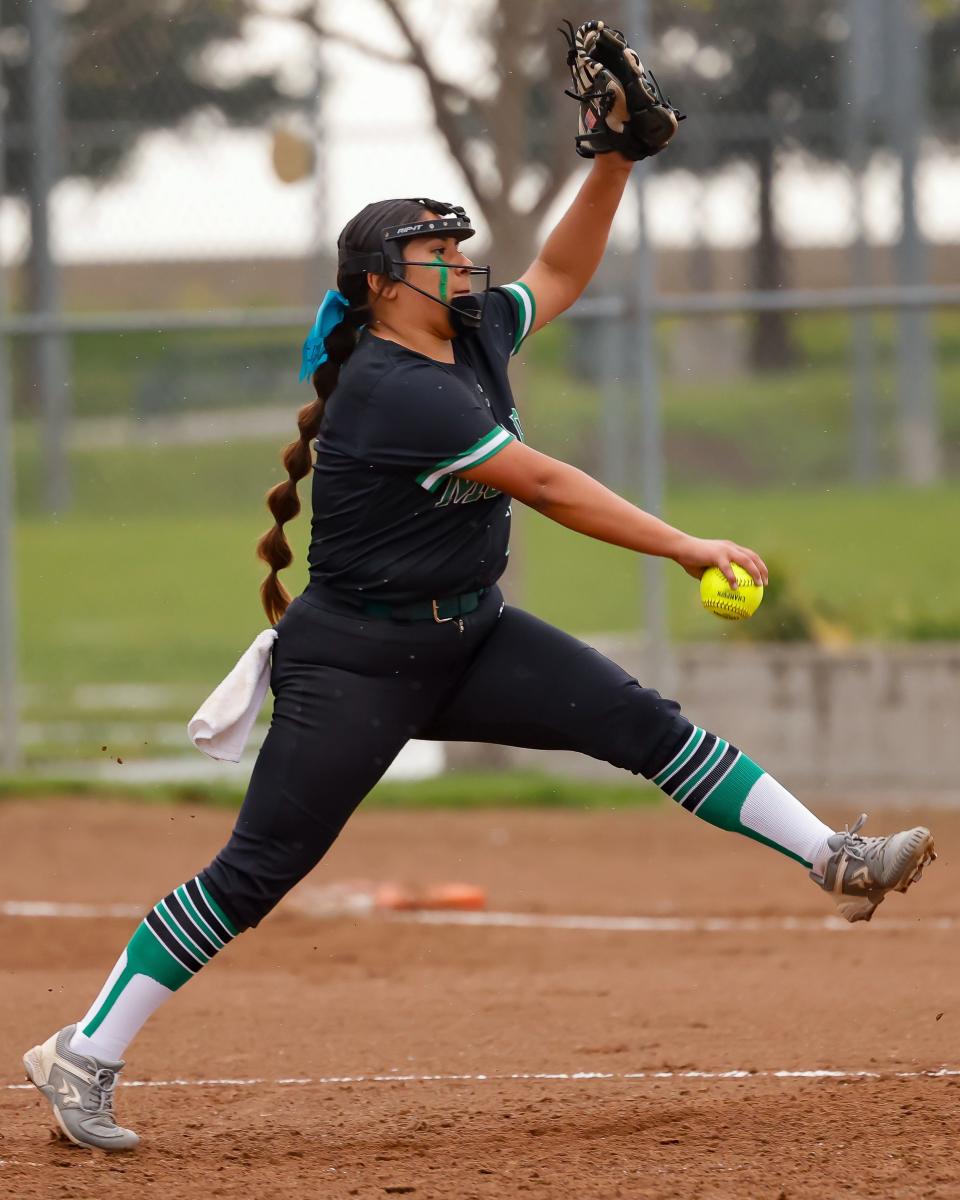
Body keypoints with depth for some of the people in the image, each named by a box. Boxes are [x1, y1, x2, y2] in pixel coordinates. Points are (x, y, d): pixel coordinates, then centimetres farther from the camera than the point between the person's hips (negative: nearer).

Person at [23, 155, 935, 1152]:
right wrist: (685, 548, -24)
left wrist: (613, 166, 3)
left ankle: (835, 860, -7)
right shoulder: (389, 389, -23)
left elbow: (559, 275, 19)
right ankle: (83, 1057, -1)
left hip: (471, 639, 8)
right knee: (257, 871, -7)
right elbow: (543, 487, -25)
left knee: (642, 723, -6)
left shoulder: (475, 335, 3)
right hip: (355, 660, -8)